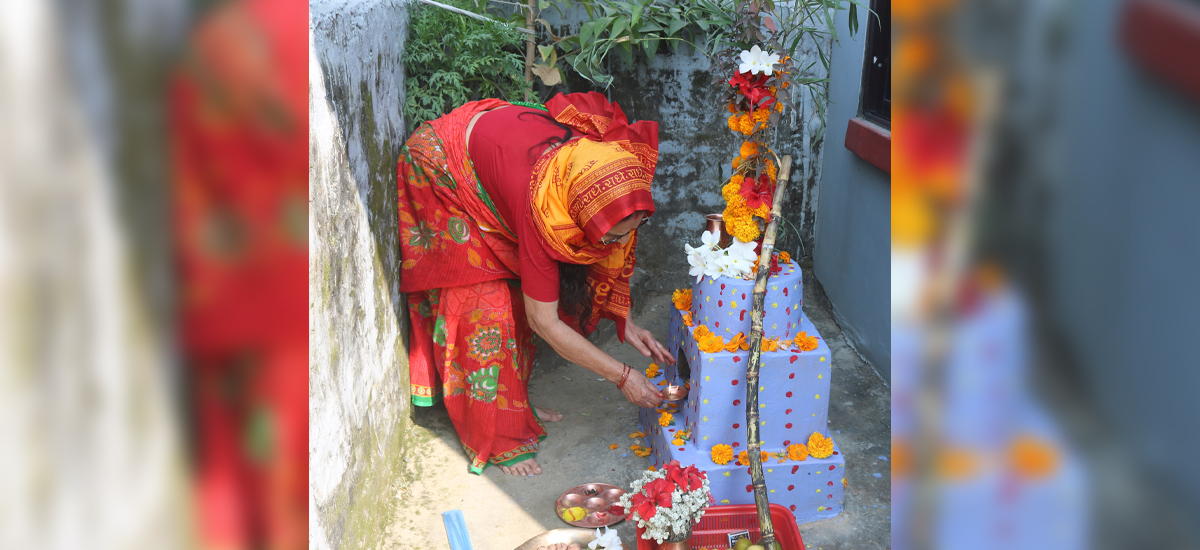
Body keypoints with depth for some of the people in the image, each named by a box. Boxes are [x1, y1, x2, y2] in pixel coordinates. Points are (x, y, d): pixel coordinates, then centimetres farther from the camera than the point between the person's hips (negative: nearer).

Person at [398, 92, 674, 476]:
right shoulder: (540, 204, -42)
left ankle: (515, 402, 27)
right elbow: (545, 322, -31)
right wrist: (622, 376, -26)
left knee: (520, 295, 9)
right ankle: (496, 441, 3)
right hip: (440, 175, -7)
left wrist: (623, 322, -8)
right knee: (485, 303, -9)